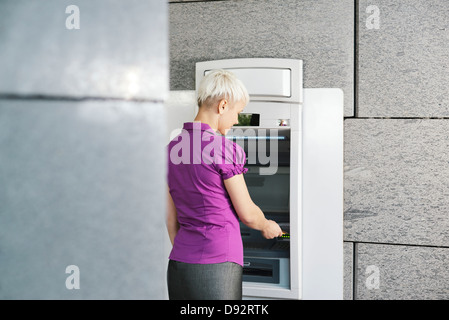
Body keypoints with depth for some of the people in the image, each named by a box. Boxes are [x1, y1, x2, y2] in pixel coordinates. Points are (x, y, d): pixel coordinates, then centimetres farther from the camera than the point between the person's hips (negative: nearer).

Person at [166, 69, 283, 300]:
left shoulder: (172, 149, 8)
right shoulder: (224, 149, -13)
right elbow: (247, 214, -5)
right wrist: (267, 226, 15)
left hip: (178, 264, 7)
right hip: (217, 264, -7)